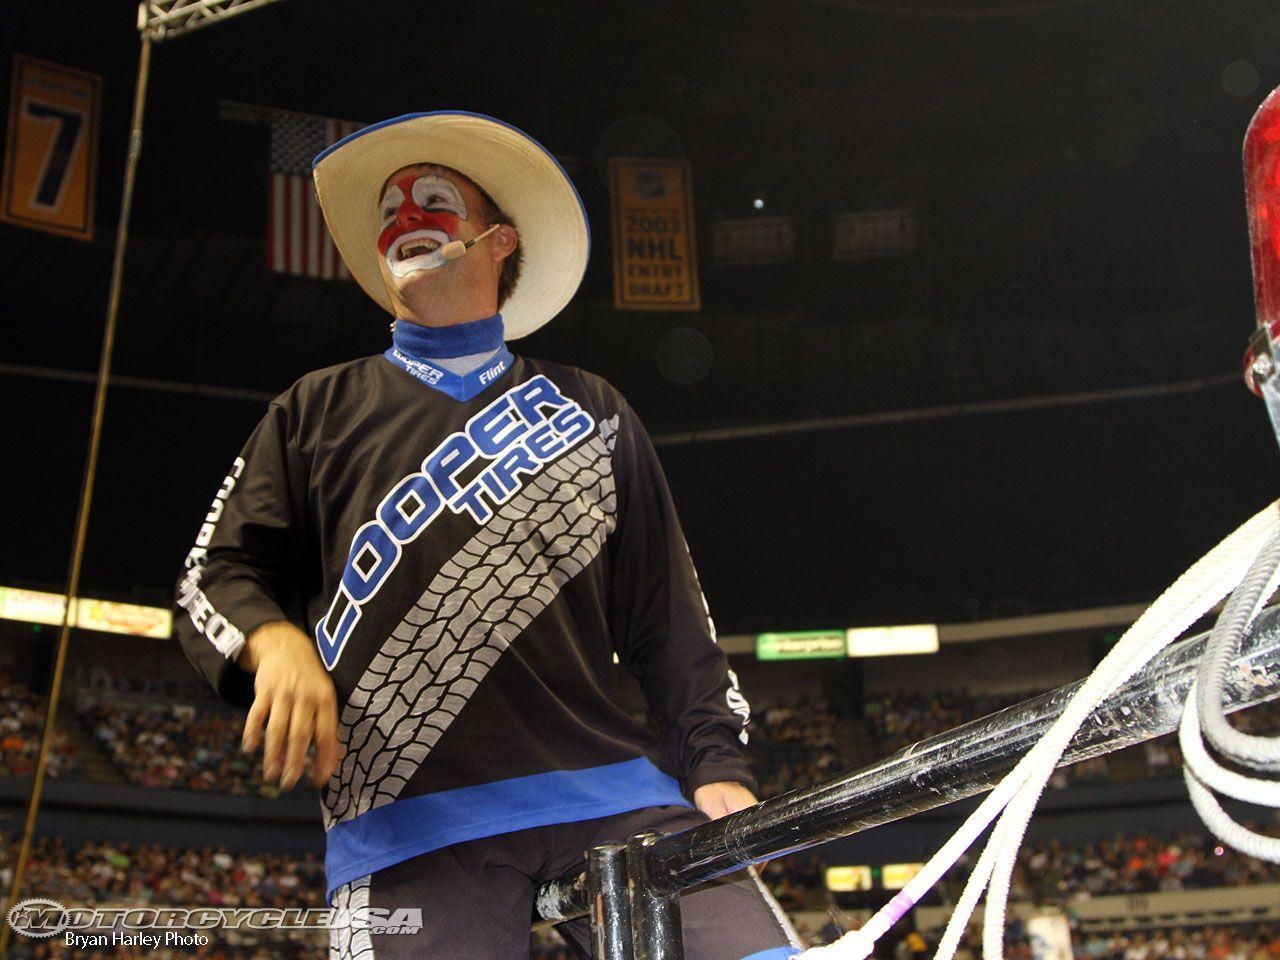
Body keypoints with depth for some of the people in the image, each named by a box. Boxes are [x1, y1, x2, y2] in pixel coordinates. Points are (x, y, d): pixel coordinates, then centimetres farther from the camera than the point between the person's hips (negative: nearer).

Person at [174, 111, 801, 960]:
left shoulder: (590, 410, 21)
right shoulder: (321, 410, 20)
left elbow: (666, 605, 16)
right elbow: (218, 572, 13)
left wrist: (717, 762, 4)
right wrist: (275, 642, -9)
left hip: (615, 791, 1)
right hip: (408, 823, 0)